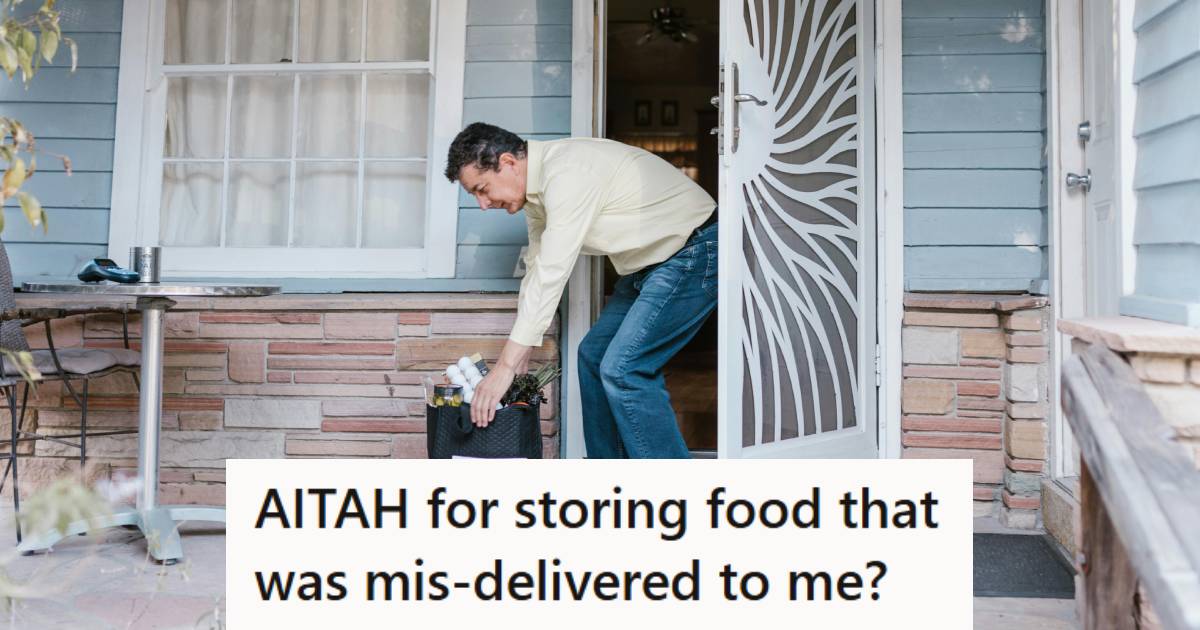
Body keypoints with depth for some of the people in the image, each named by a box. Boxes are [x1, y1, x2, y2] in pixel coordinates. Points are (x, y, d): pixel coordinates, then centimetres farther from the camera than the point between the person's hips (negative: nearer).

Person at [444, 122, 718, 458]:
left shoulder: (567, 173, -26)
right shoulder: (536, 185, 5)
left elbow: (551, 276, -29)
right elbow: (537, 268, 11)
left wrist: (506, 366, -25)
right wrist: (520, 356, 11)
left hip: (695, 252, -10)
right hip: (650, 263, 10)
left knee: (623, 368, -18)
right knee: (595, 355, 11)